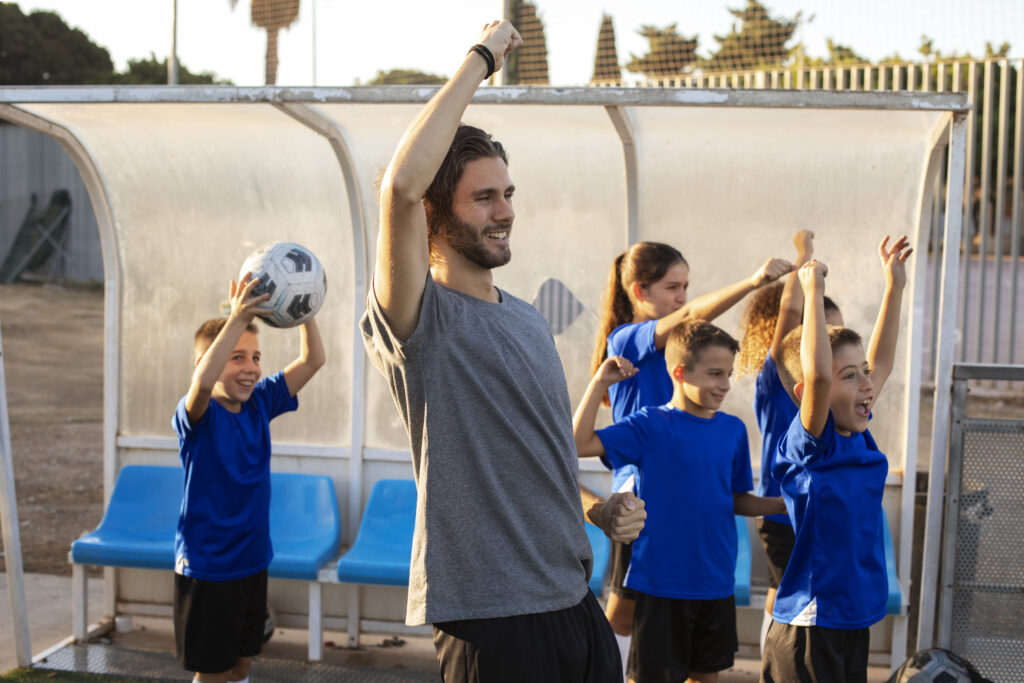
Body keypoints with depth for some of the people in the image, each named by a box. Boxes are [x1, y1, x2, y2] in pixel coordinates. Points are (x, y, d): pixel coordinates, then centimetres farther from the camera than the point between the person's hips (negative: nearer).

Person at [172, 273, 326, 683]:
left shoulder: (260, 404, 1)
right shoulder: (196, 415, -16)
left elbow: (312, 361, -3)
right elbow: (202, 382, -40)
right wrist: (237, 319, -47)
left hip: (252, 563, 6)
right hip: (206, 568, -6)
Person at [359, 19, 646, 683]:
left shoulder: (530, 320, 15)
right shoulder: (420, 318, -11)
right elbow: (402, 186, -29)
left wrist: (597, 506, 5)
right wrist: (480, 58, -20)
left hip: (575, 601, 8)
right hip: (491, 618, -7)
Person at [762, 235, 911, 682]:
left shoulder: (857, 436, 6)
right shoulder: (810, 444, -15)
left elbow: (882, 364, 19)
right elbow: (817, 374, -33)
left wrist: (895, 286, 19)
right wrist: (812, 290, -27)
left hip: (854, 623, 8)